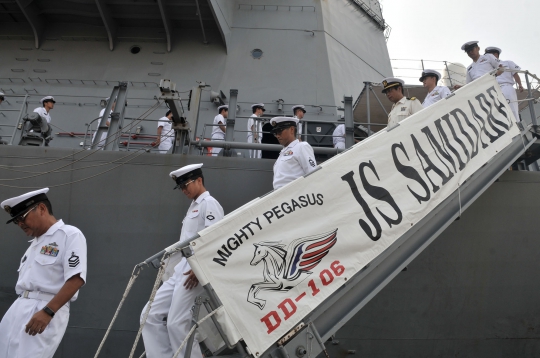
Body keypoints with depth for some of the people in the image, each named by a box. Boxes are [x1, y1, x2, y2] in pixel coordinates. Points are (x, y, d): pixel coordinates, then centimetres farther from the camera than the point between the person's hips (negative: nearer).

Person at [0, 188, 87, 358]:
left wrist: (47, 312, -21)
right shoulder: (36, 241, 20)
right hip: (19, 308, 8)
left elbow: (76, 279, -16)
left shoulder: (70, 234, -8)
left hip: (47, 309, -8)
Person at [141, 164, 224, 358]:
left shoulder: (209, 203, -6)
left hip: (196, 269, -9)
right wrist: (179, 267, 17)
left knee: (177, 323, -9)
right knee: (151, 314, 6)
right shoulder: (194, 206, 23)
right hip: (182, 269, 10)